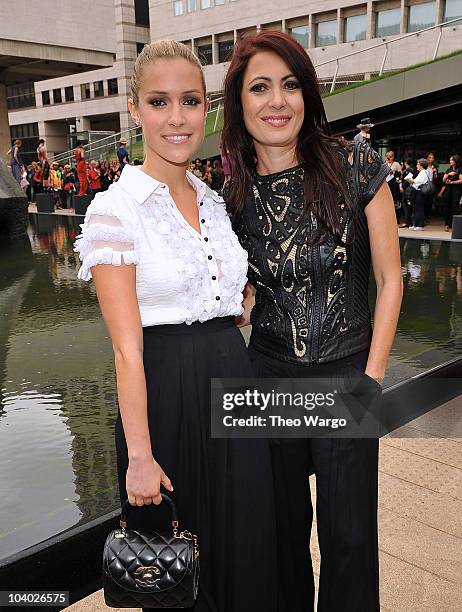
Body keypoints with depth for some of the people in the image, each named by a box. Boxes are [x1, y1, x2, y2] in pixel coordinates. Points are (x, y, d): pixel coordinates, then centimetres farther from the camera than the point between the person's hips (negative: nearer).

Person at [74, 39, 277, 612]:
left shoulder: (215, 200, 8)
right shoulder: (115, 208, -11)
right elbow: (128, 348, -14)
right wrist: (138, 455, -15)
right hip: (166, 394, -5)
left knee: (245, 549, 18)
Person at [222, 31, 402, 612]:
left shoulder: (356, 165, -10)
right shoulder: (234, 193, -1)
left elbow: (389, 279, -5)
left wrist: (371, 378, -7)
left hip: (346, 372, -2)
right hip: (268, 373, 3)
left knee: (348, 534, 9)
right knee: (283, 525, 18)